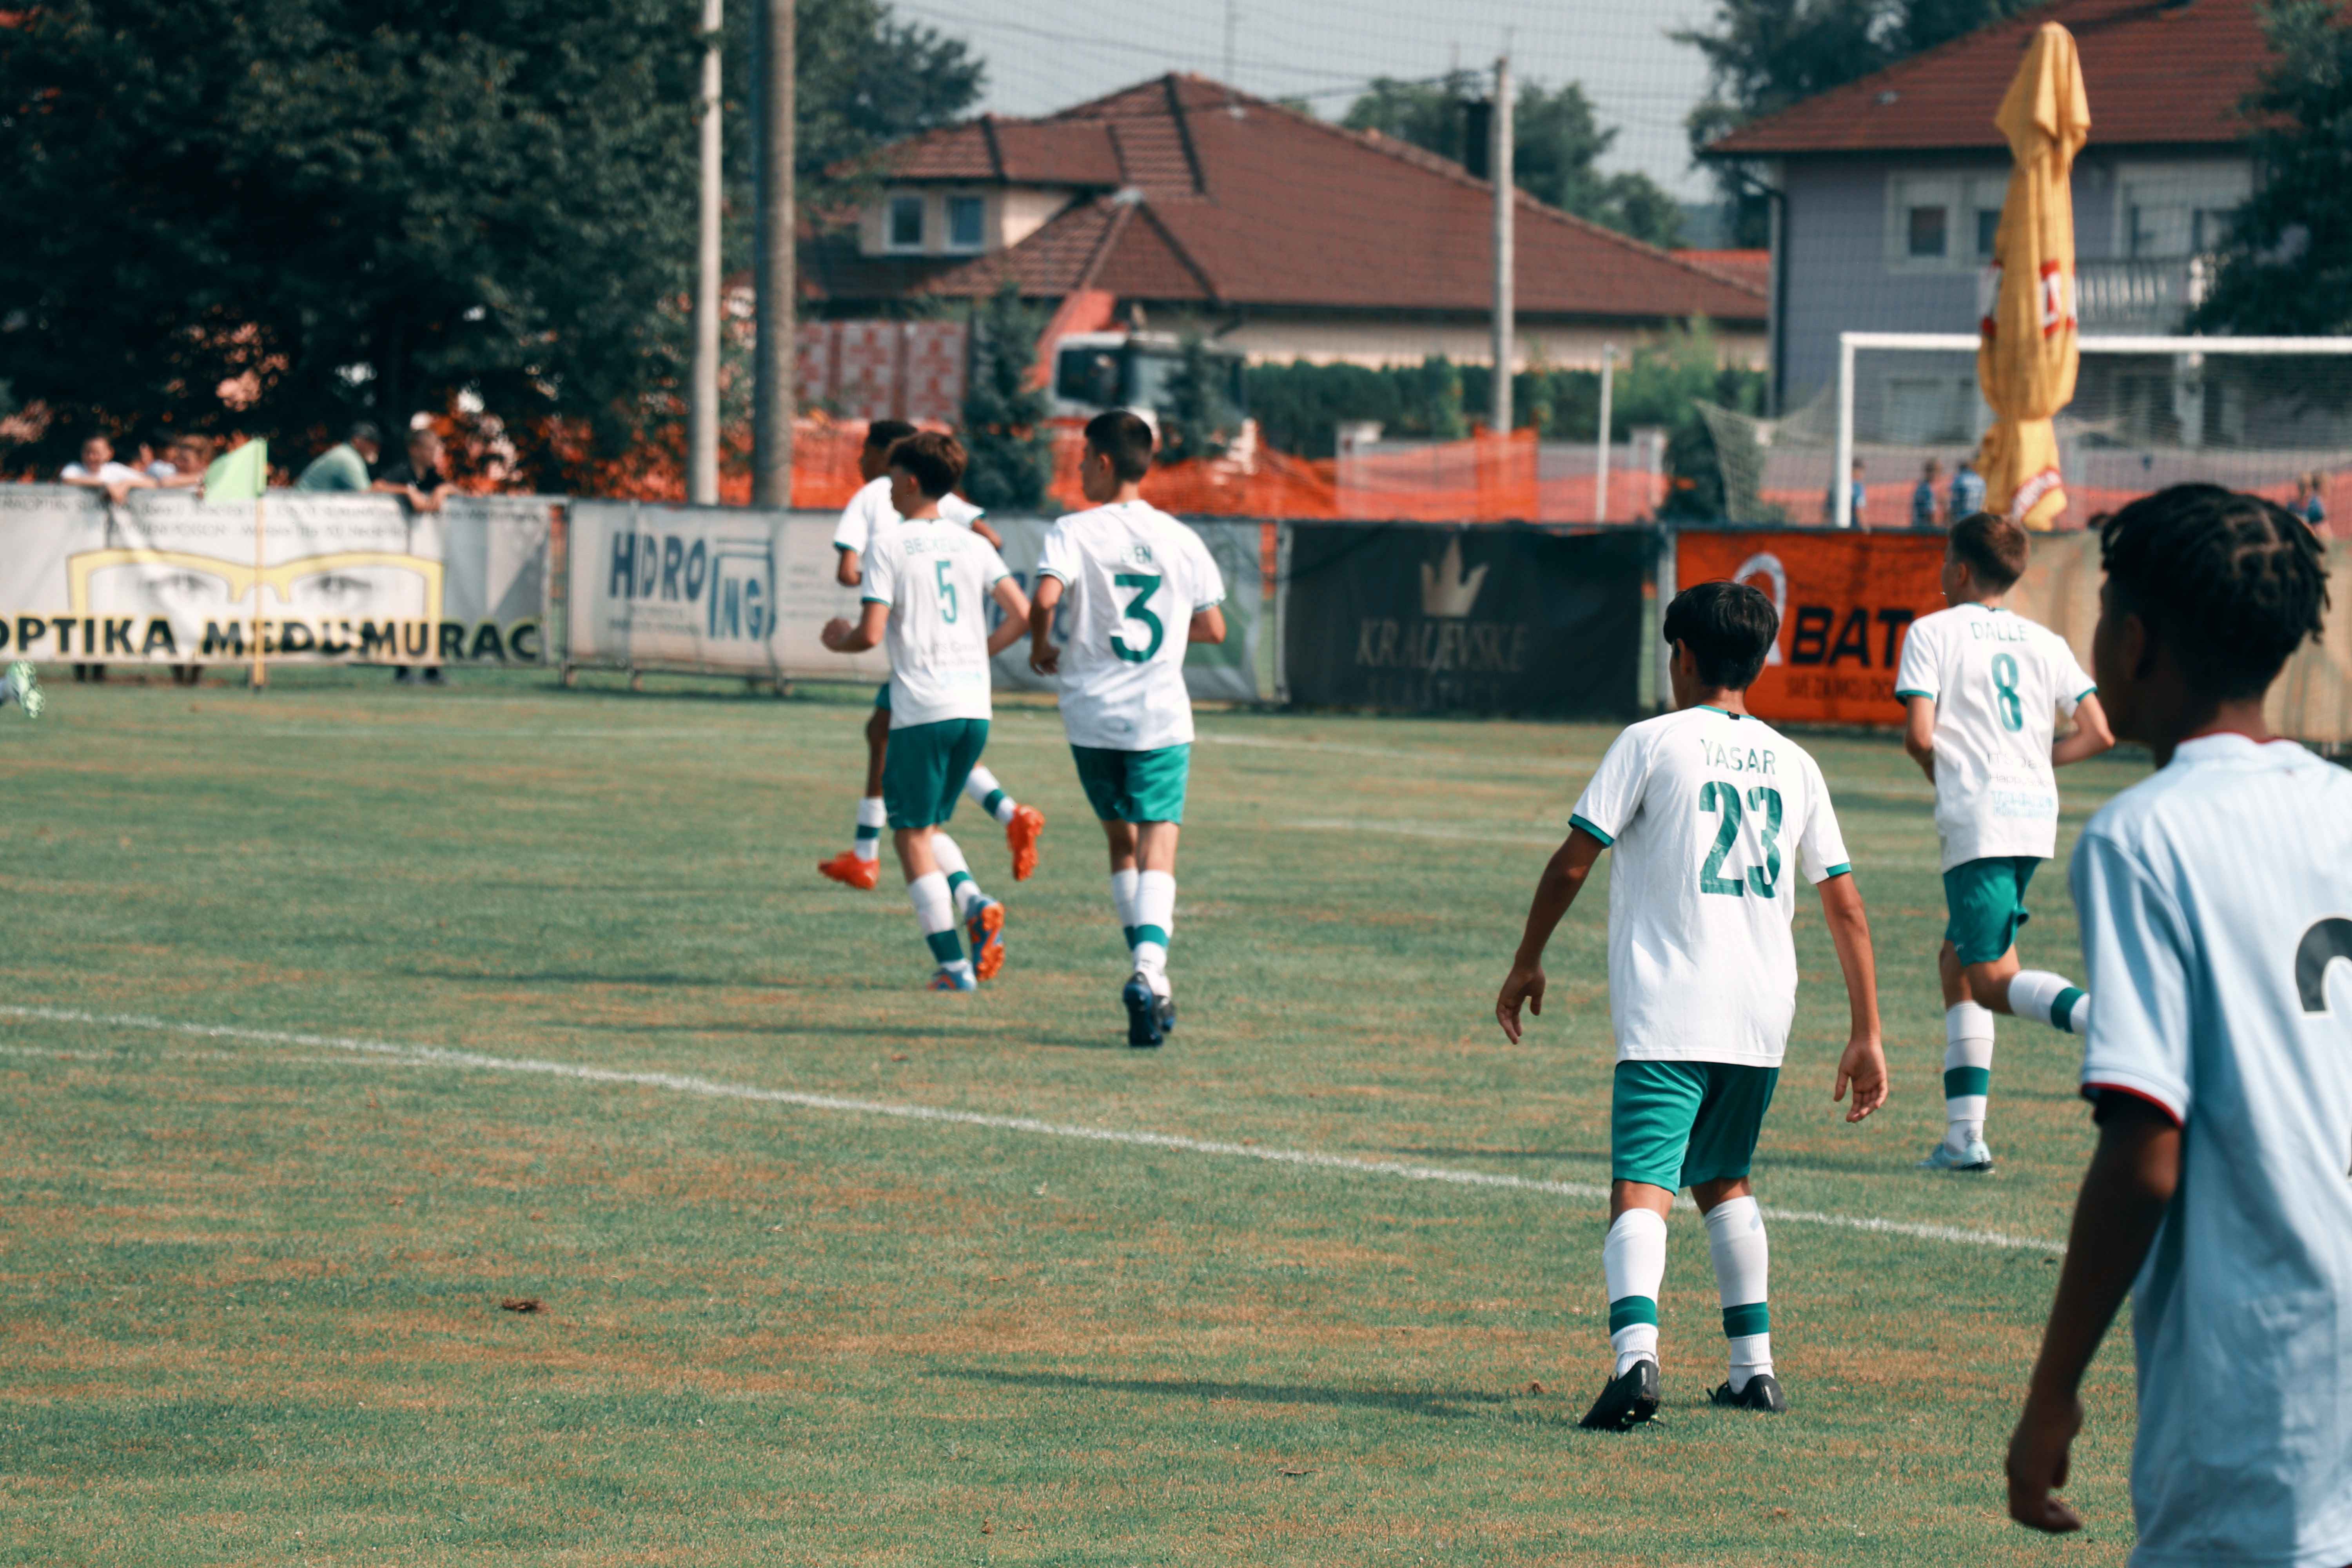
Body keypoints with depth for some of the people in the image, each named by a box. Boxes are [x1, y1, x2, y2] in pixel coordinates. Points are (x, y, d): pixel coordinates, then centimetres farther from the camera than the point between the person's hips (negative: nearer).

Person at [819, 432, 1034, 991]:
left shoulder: (887, 543, -5)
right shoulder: (971, 545, 11)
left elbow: (871, 633, -12)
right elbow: (1022, 614, 6)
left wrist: (839, 640, 10)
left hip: (922, 709, -6)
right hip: (975, 706, 6)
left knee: (912, 835, 3)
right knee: (929, 827, 20)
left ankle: (952, 963, -3)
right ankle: (975, 903, -6)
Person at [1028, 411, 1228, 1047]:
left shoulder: (1073, 533, -4)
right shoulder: (1180, 540, 5)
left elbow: (1045, 597, -20)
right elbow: (1213, 628, 10)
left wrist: (1042, 648, 0)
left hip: (1093, 714, 0)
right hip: (1162, 717, 0)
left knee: (1121, 840, 17)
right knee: (1157, 850, -4)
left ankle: (1150, 978, 15)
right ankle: (1149, 972, -26)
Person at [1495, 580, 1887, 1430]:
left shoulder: (1654, 742, 1)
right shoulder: (1792, 763, 14)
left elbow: (1573, 859, -2)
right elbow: (1845, 906, 13)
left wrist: (1527, 962, 10)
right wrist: (1866, 1035, 17)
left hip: (1668, 1013, -5)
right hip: (1764, 1012, 5)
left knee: (1640, 1189, -13)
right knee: (1721, 1177, 25)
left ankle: (1634, 1352, -36)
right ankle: (1754, 1367, 24)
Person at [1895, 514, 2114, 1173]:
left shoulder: (1933, 632, 0)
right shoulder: (2044, 642, 15)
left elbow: (1919, 734, -10)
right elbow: (2098, 733, 7)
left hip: (1978, 817, -7)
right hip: (2037, 813, 7)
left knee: (1995, 980, -7)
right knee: (1957, 961, 16)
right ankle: (1964, 1136, 10)